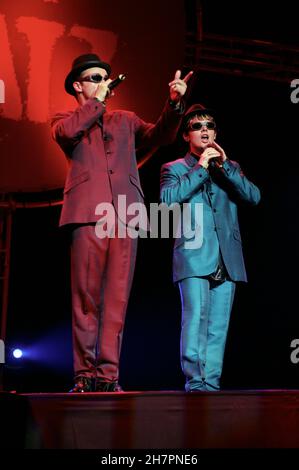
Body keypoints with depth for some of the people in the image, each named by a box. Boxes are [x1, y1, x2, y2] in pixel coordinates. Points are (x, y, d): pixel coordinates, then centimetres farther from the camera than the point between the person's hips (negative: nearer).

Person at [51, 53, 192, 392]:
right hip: (88, 213, -2)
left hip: (125, 215, 3)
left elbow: (159, 136, 11)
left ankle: (108, 375, 0)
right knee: (86, 297, -4)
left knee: (117, 298, -2)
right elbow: (67, 132, -6)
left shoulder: (125, 120, 27)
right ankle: (85, 374, 1)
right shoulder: (66, 120, 18)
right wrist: (97, 100, 3)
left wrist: (174, 104, -6)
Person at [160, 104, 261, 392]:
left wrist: (224, 165, -3)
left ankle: (211, 384, 3)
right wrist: (200, 168, -6)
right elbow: (167, 199, -7)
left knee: (218, 325, 0)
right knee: (196, 318, -15)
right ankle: (195, 382, -13)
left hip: (227, 258, 3)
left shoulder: (230, 168, 22)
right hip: (194, 257, -3)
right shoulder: (175, 168, 13)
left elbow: (254, 197, 5)